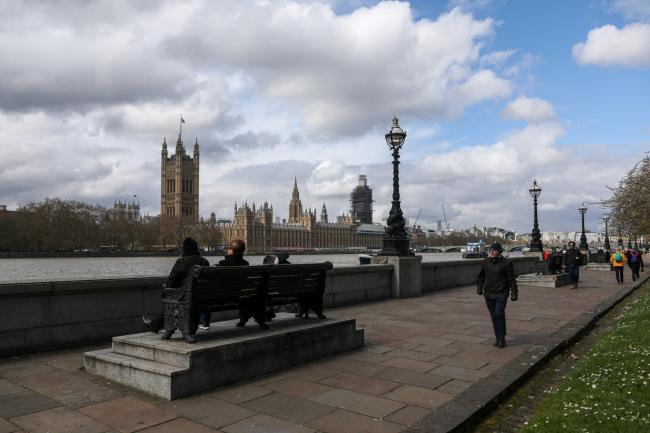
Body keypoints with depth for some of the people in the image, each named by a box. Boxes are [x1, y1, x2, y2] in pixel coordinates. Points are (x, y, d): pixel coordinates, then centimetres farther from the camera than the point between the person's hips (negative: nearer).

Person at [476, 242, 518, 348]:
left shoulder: (506, 263, -6)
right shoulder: (485, 262, 6)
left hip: (501, 293, -4)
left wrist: (514, 292, -6)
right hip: (488, 293, 4)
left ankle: (502, 338, 1)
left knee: (499, 314, -14)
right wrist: (479, 287, 9)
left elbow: (511, 279, -4)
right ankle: (498, 337, 20)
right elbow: (481, 276, 17)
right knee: (493, 315, 9)